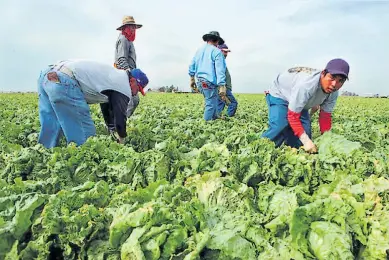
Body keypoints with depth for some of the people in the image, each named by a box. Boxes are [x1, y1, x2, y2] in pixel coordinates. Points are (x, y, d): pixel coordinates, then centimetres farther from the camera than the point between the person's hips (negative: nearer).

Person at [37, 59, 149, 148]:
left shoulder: (115, 75, 29)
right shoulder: (124, 85, 1)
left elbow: (107, 109, 36)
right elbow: (120, 117, 5)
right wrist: (122, 141, 21)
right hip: (63, 82, -10)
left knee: (50, 129, 17)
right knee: (85, 133, -1)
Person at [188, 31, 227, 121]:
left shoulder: (199, 50, 15)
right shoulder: (217, 51, -6)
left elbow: (192, 65, 20)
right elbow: (220, 70, -15)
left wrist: (192, 79, 30)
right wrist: (222, 86, -18)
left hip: (200, 81, 8)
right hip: (210, 82, -8)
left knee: (214, 100, 22)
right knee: (210, 105, -2)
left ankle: (214, 117, 25)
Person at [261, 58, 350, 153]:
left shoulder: (333, 93, -20)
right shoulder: (306, 85, -43)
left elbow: (325, 116, -7)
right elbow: (292, 116, -37)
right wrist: (306, 141, -40)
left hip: (300, 100, 7)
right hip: (279, 95, -7)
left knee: (305, 131, -3)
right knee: (280, 127, -28)